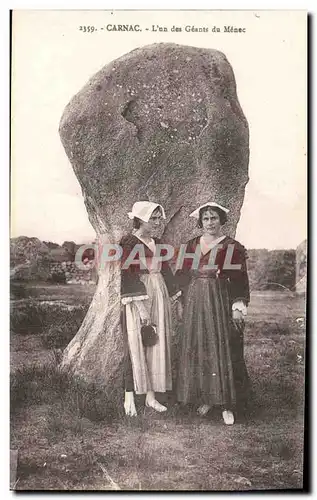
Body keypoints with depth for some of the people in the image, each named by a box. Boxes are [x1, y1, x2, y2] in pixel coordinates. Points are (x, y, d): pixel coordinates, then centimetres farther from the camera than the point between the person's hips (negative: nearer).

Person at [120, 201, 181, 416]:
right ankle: (129, 397, 8)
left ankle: (151, 396, 18)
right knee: (136, 346, -4)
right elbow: (129, 276, -16)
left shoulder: (157, 243, 14)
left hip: (159, 295, 7)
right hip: (137, 299, -7)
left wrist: (177, 298, 15)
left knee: (157, 345, 8)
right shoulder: (129, 243, -9)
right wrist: (141, 306, -22)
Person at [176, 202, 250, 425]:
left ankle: (228, 405, 8)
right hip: (195, 302, 4)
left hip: (221, 301, -4)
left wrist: (238, 307, -11)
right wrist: (184, 301, 7)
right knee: (198, 348, 7)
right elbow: (183, 275, 13)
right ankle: (205, 398, 21)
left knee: (223, 350, -2)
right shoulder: (192, 245, 11)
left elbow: (239, 280, -4)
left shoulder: (233, 247, -2)